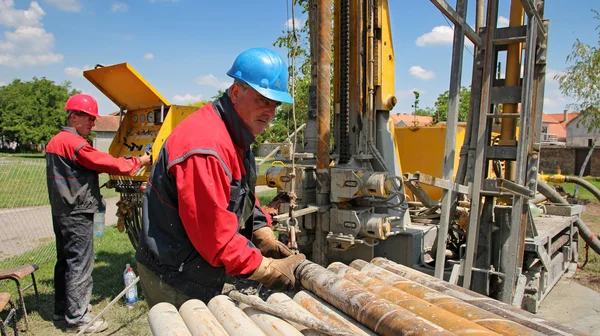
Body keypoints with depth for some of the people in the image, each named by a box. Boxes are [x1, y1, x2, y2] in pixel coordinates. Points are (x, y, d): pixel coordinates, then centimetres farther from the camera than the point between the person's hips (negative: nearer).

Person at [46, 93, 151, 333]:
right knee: (80, 265, -3)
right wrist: (139, 161, -7)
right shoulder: (74, 143, -18)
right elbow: (108, 164, -18)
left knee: (65, 261, 17)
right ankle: (76, 318, 5)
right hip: (77, 214, -10)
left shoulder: (54, 142, 14)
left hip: (61, 212, 10)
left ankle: (62, 312, 28)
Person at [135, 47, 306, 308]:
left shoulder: (236, 137, 6)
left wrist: (266, 240, 0)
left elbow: (243, 197, 13)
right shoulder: (205, 145, -28)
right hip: (175, 280, -9)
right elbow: (214, 233, -28)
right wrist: (269, 270, -20)